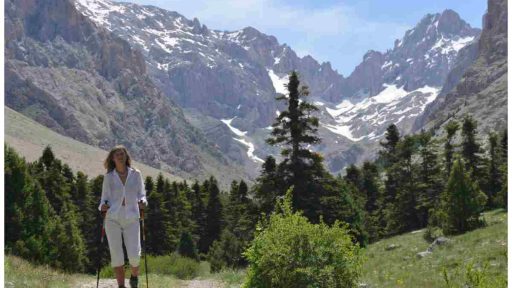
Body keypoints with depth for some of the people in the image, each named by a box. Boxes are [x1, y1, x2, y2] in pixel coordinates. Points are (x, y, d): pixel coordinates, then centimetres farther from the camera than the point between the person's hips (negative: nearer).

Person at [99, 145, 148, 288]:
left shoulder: (136, 174, 8)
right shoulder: (108, 177, 7)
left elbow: (141, 194, 12)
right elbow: (105, 198, 9)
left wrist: (142, 201, -9)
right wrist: (103, 206, -12)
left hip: (131, 218, 0)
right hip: (113, 218, 0)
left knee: (134, 255, -8)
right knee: (116, 255, -5)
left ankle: (134, 276, 24)